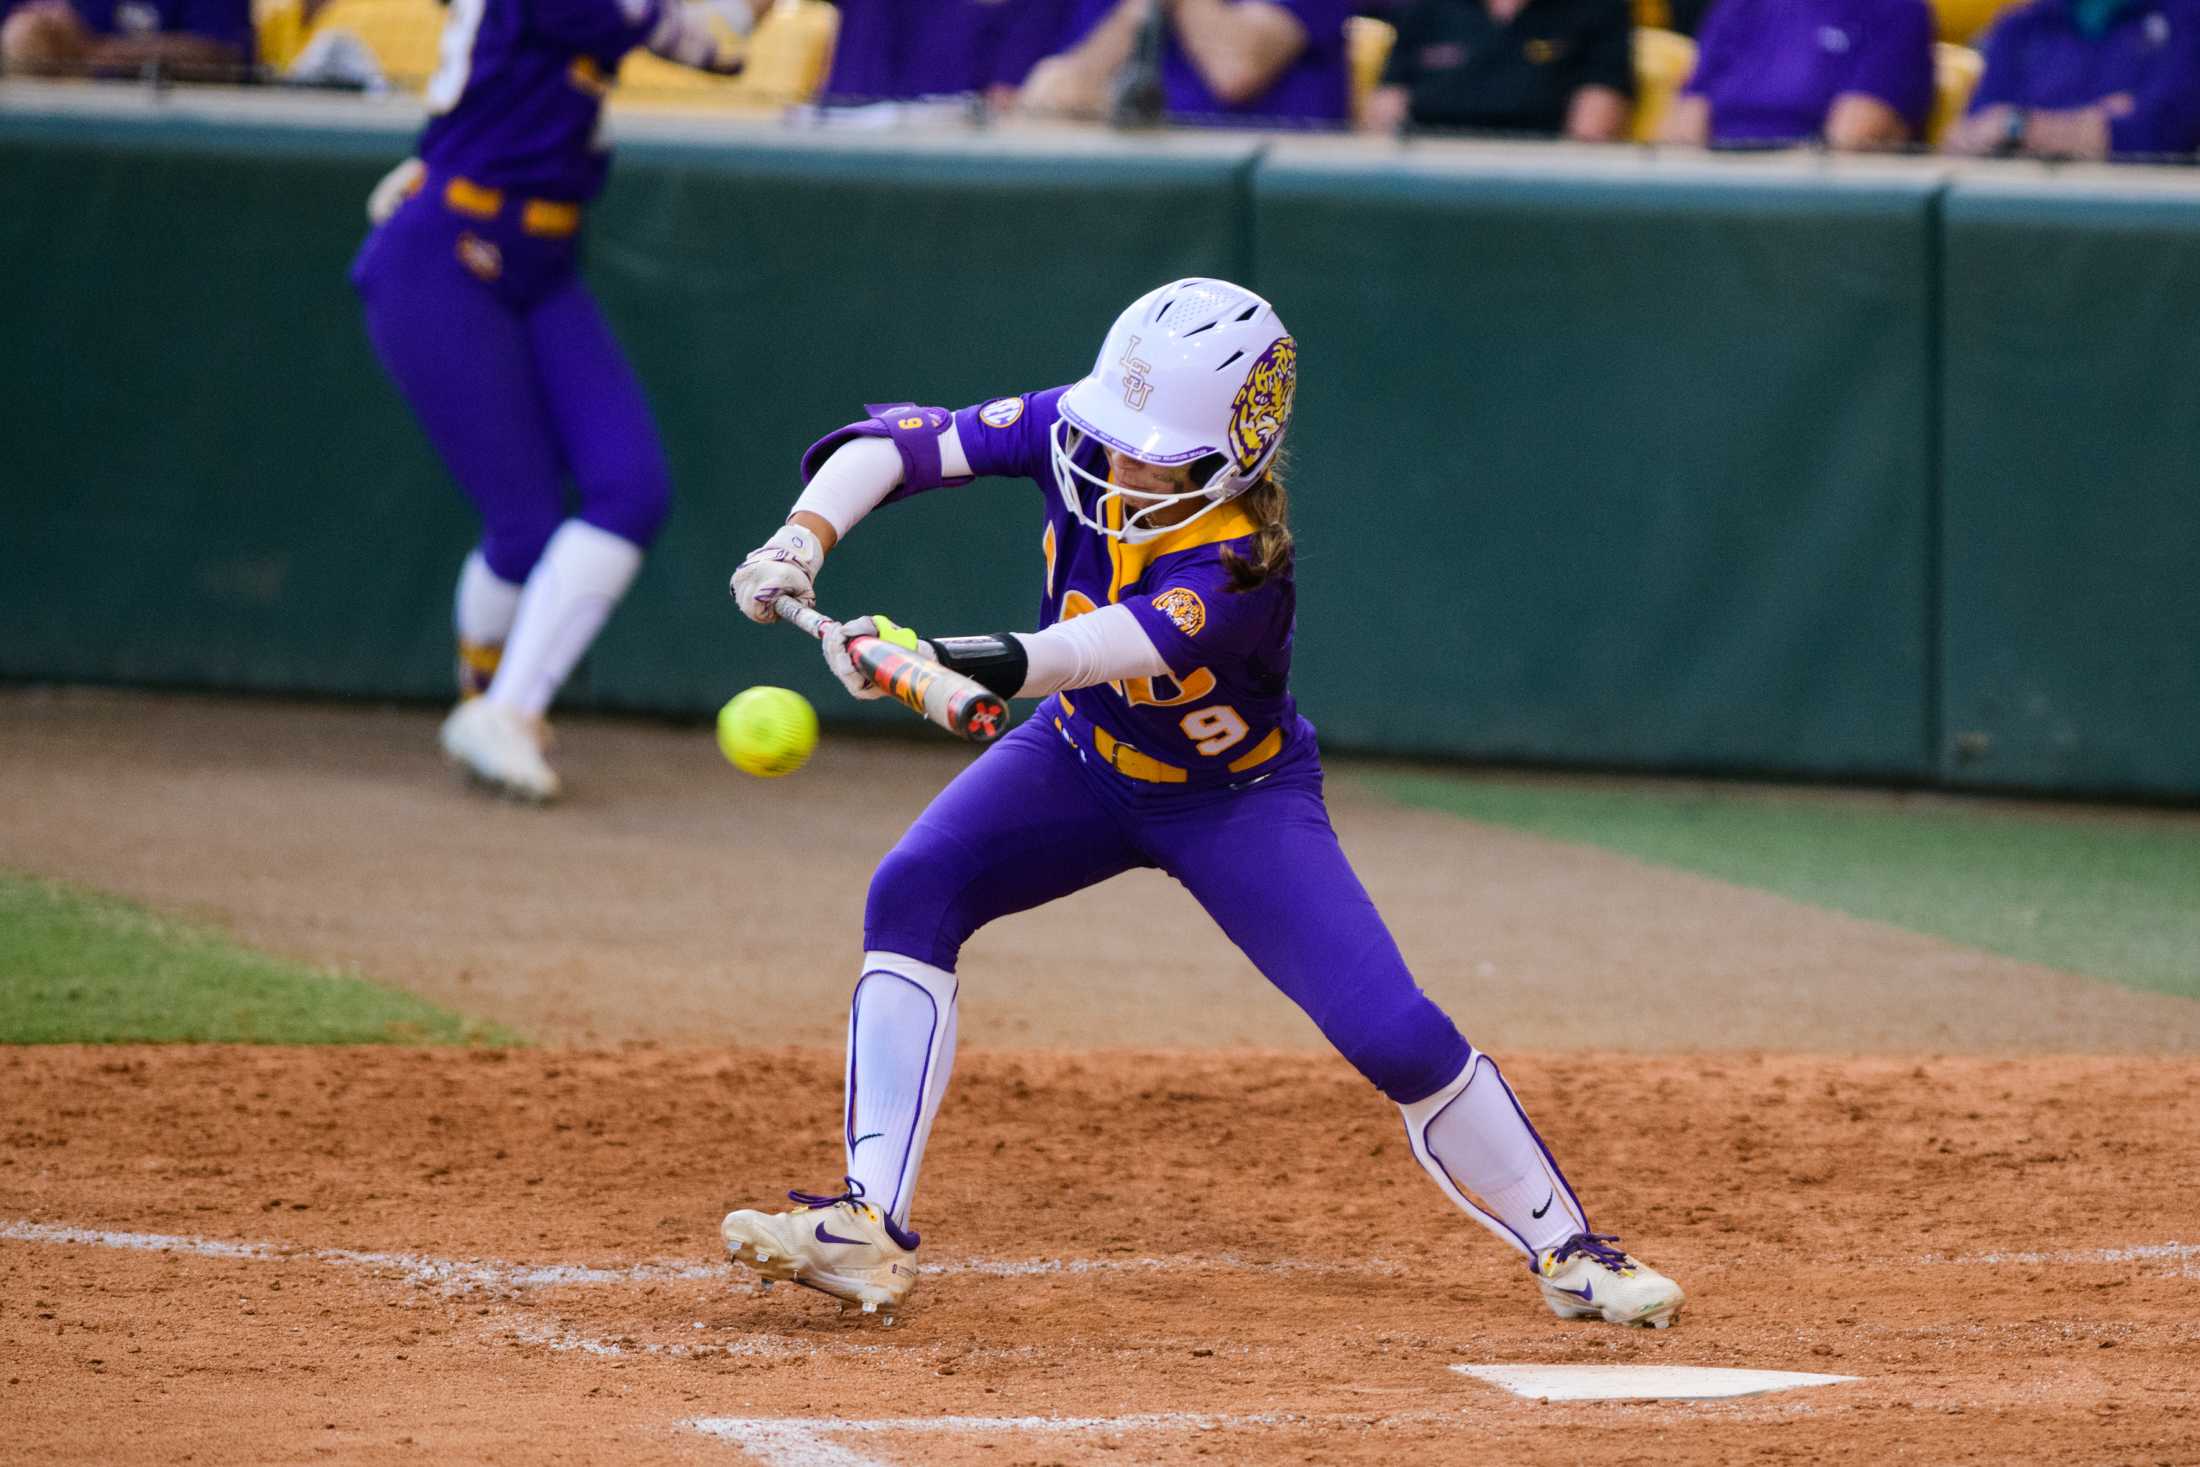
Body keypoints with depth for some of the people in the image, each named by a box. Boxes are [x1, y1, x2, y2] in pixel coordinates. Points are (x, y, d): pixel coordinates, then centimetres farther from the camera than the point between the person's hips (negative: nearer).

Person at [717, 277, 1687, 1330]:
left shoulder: (1241, 567, -37)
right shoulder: (1078, 431, -23)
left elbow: (1101, 651, -52)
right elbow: (905, 442, -24)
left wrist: (944, 663, -68)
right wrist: (805, 537, -43)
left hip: (1237, 800, -4)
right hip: (1082, 763, 4)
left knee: (1396, 1035, -16)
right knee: (912, 892, -22)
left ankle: (1565, 1249, 6)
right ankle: (869, 1231, -22)